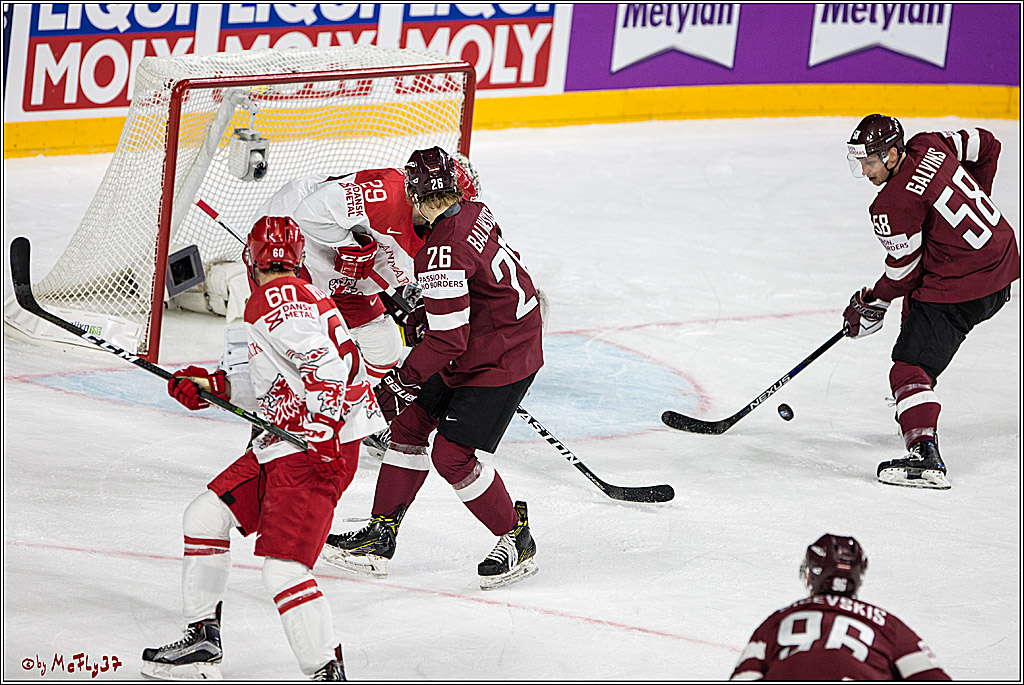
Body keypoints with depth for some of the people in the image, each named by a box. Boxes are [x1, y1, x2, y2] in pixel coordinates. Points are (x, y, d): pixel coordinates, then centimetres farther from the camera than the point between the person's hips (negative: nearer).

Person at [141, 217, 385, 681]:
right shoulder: (302, 296, 18)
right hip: (283, 446, 11)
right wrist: (215, 386, 22)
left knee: (283, 568, -19)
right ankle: (202, 643, 24)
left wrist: (322, 434, -26)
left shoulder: (274, 302, -13)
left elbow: (325, 364, -25)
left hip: (316, 450, -11)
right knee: (205, 516, 17)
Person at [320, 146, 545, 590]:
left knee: (451, 455, -9)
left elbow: (447, 340, -26)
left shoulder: (441, 255, -28)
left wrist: (403, 380, -16)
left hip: (498, 364, -10)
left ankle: (517, 539, 9)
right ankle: (380, 536, 17)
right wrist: (423, 308, 27)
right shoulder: (476, 213, 0)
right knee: (410, 421, 11)